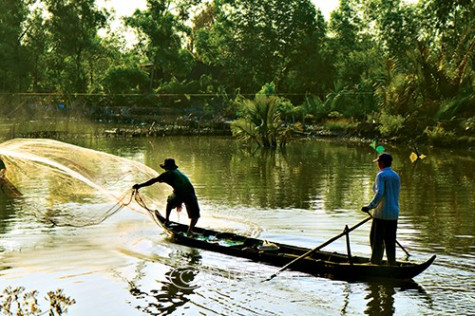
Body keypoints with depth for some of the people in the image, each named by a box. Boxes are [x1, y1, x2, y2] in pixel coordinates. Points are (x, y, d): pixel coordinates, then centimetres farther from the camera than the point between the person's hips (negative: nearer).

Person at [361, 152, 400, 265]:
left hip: (382, 214, -7)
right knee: (390, 241, 12)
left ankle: (376, 263, 0)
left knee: (376, 240, 0)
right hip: (394, 213, 7)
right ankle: (392, 265, 15)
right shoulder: (396, 176, 11)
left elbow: (379, 193, -24)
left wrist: (370, 206, -22)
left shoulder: (381, 175, -12)